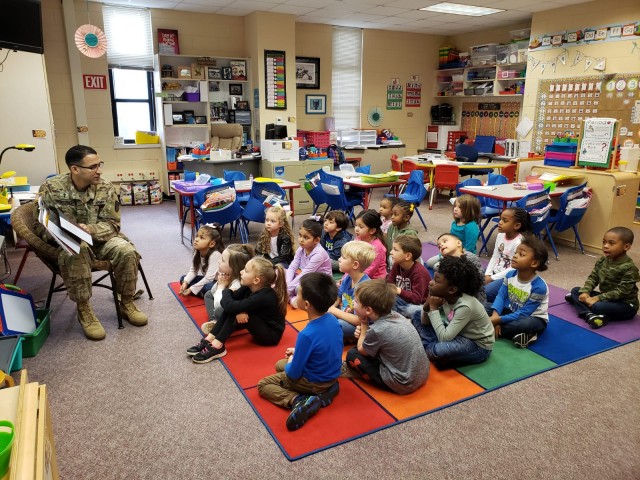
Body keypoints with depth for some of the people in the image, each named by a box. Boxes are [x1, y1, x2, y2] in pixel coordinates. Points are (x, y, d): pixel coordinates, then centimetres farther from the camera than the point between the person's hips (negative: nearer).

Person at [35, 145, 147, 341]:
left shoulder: (105, 188, -7)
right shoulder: (51, 187, -10)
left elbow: (112, 224, -7)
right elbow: (40, 225, -6)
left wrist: (91, 230, -29)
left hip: (100, 238, 2)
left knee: (126, 250, -27)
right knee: (76, 251, -38)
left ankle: (126, 303, -4)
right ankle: (83, 310, -21)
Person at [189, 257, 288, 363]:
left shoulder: (263, 297, -32)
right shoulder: (250, 287, -7)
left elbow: (230, 305, -36)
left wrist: (226, 291, -14)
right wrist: (238, 311, -30)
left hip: (272, 335, -8)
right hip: (260, 324, 8)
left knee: (231, 309, -24)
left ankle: (217, 346, -20)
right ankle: (209, 339, -12)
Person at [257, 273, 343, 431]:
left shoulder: (307, 335, -34)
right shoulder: (332, 319, -11)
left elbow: (294, 374, -21)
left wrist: (290, 361, 0)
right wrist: (297, 352, 9)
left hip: (313, 382, -7)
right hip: (331, 375, 7)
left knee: (263, 385, 10)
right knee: (279, 364, 27)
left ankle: (297, 400, -13)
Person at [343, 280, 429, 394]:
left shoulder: (376, 330, -22)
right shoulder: (396, 315, -3)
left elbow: (361, 350, -2)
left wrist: (364, 325, 4)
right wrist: (363, 333, -1)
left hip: (403, 385, -8)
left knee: (352, 355, 0)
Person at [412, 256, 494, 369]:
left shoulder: (465, 306, -33)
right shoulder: (444, 296, -13)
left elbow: (444, 337, -34)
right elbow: (424, 322, -4)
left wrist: (434, 308, -29)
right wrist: (428, 304, -24)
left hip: (478, 346, -7)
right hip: (459, 335, 7)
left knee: (440, 349, -37)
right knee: (417, 316, 4)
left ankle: (429, 351, -2)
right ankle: (431, 349, -10)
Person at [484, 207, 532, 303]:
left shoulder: (519, 243, -23)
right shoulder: (500, 235, -1)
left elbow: (513, 269, -20)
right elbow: (494, 257, 6)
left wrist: (492, 278, -18)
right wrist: (487, 274, -6)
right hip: (495, 272, 7)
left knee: (484, 292, -24)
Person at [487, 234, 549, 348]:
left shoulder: (539, 287, -27)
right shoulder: (510, 275, -9)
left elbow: (523, 314, -27)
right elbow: (501, 296, -9)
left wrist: (499, 320, -31)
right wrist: (495, 315, -28)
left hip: (533, 318, -7)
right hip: (511, 312, 7)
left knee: (527, 323, -41)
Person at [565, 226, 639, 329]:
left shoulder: (629, 267, -21)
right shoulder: (602, 260, 1)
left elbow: (621, 291, -24)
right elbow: (593, 278, 2)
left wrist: (597, 298, -28)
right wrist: (585, 292, -17)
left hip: (625, 304, -8)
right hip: (606, 297, 8)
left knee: (597, 306, -37)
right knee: (575, 290, 0)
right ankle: (589, 314, -22)